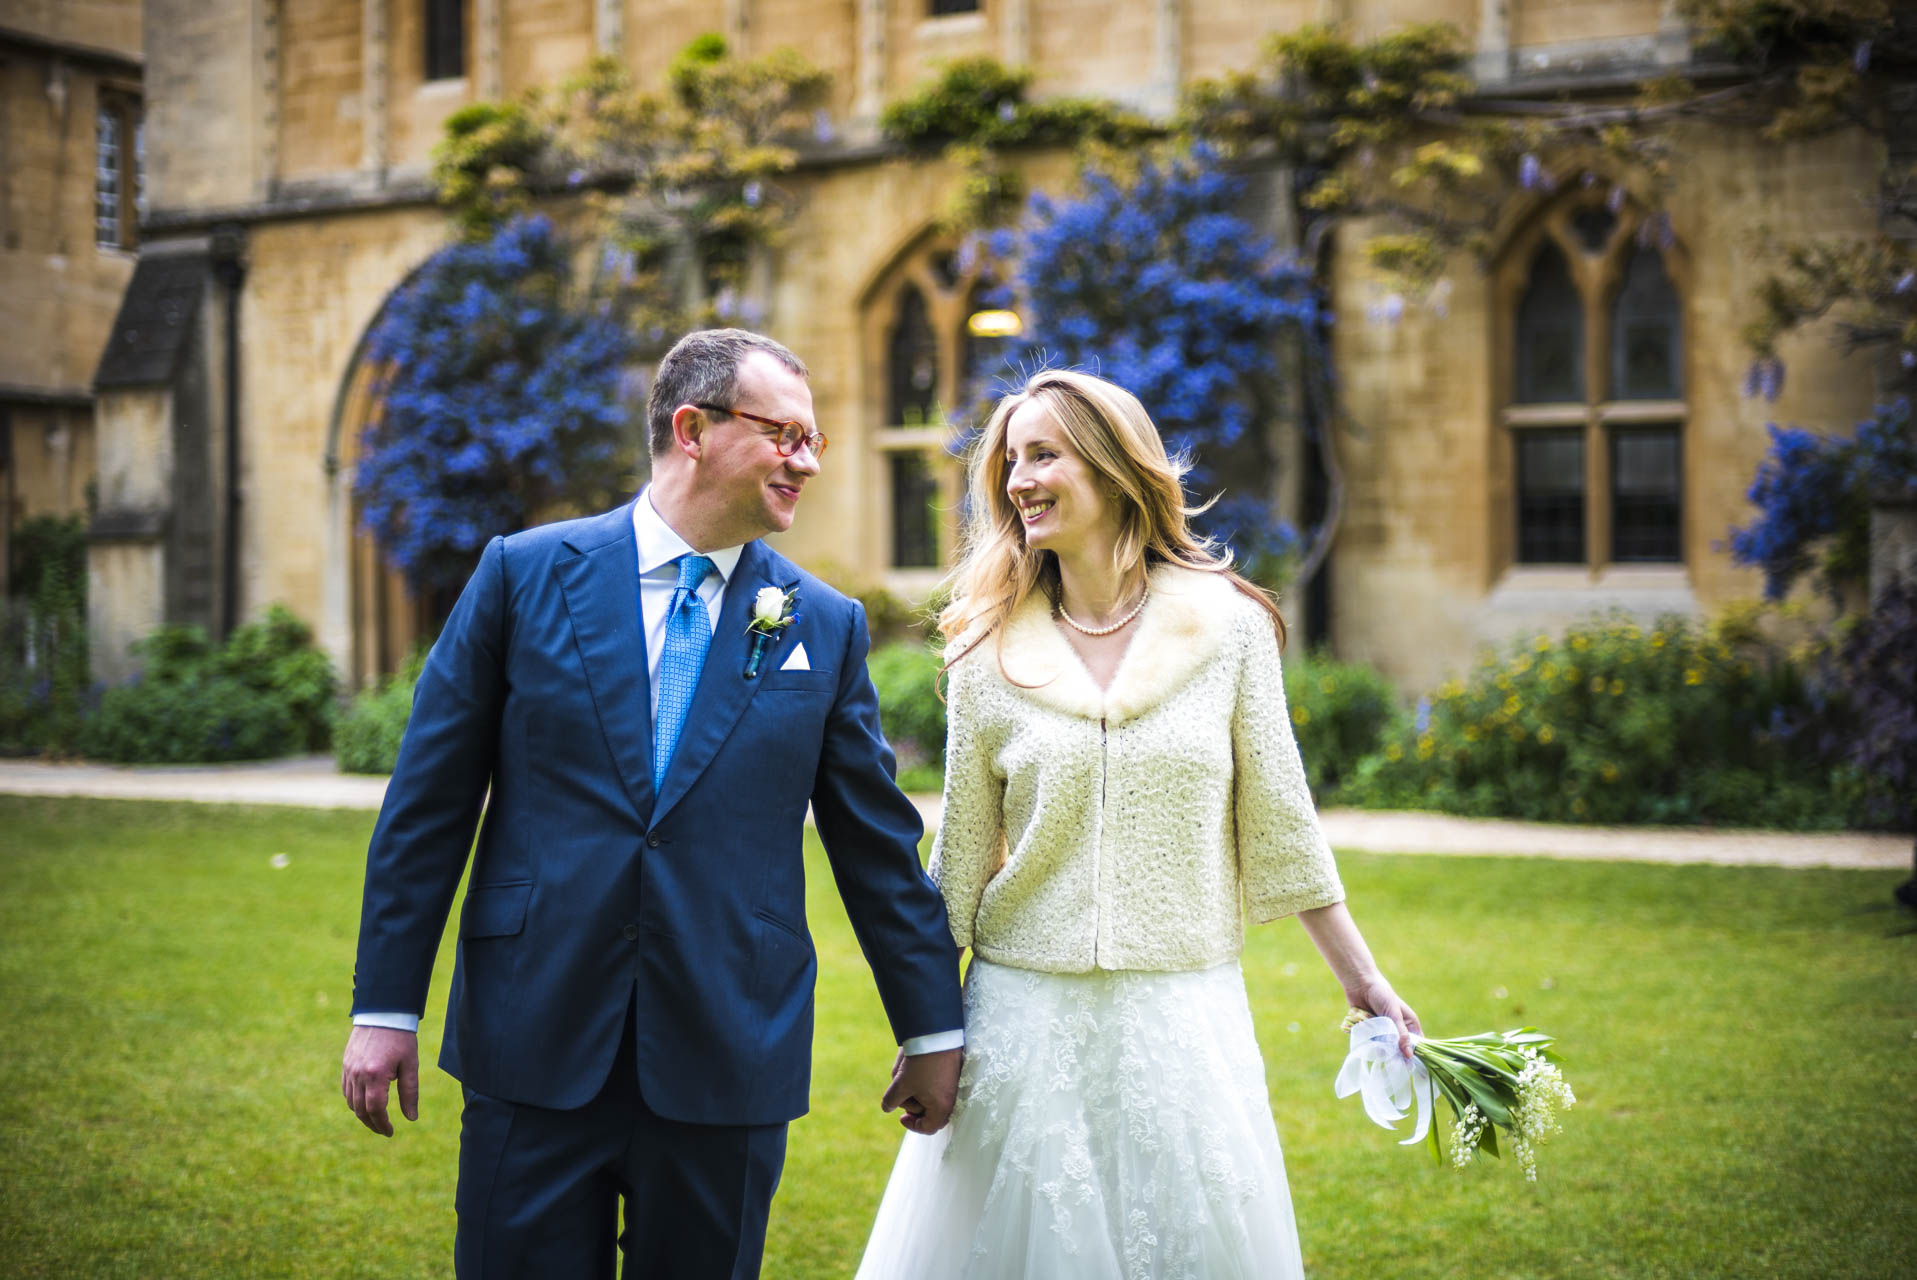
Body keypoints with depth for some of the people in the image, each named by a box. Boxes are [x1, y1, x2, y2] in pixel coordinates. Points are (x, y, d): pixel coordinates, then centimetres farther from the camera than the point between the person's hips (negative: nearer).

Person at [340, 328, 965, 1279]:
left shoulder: (825, 627, 5)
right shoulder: (526, 574, 0)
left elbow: (878, 842, 10)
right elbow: (427, 802, 1)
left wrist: (932, 1029, 14)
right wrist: (386, 1009, -1)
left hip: (728, 1060, 1)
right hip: (534, 1051, -1)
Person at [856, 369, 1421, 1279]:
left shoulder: (1229, 626, -1)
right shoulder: (988, 651, 1)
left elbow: (1277, 823, 4)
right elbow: (962, 852, 6)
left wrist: (1363, 980, 4)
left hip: (1184, 1020, 0)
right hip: (1025, 1023, 1)